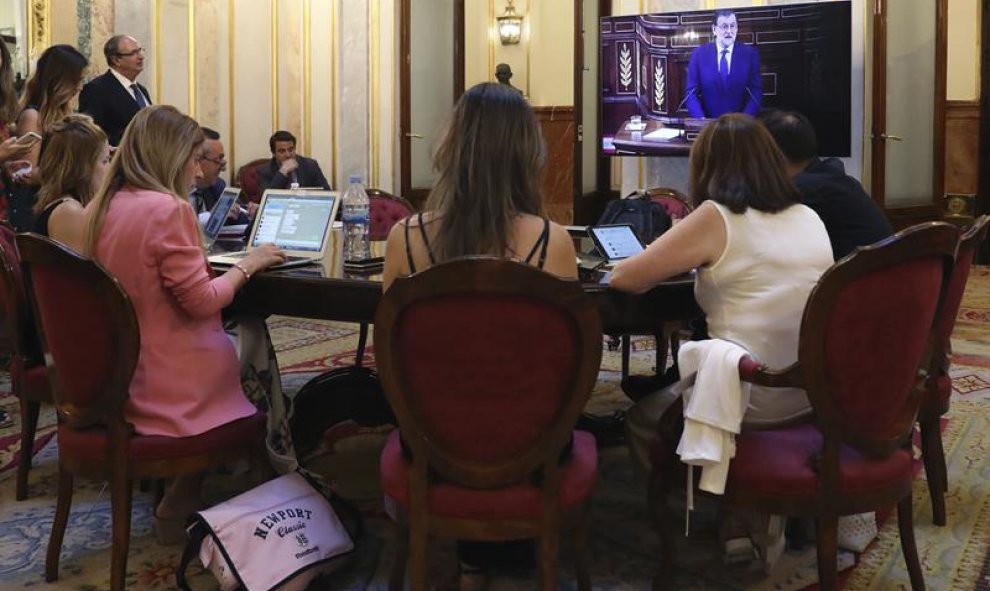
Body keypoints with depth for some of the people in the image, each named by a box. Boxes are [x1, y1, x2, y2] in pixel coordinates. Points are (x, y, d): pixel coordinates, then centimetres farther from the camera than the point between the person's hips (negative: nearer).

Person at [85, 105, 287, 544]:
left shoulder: (101, 207, 5)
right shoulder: (167, 209, -20)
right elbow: (202, 301, -19)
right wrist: (248, 264, -5)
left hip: (114, 380, 8)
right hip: (168, 386, -8)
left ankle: (182, 499, 23)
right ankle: (180, 508, 18)